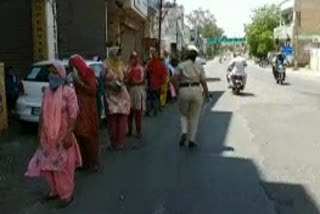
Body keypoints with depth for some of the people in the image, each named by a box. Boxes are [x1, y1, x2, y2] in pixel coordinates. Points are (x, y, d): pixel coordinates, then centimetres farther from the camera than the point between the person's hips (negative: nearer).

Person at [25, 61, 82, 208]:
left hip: (62, 135, -7)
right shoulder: (47, 92, 7)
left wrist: (69, 135, -21)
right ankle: (54, 190, 33)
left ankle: (67, 194, 17)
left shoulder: (68, 92, -13)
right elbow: (42, 113, 13)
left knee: (64, 165, 2)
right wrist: (40, 131, 12)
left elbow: (73, 115, -17)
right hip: (47, 136, 7)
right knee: (48, 164, 15)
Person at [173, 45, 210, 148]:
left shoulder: (181, 65, 4)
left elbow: (175, 79, -7)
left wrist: (177, 90, 6)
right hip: (196, 90, 1)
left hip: (183, 91, 0)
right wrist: (207, 95, 14)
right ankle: (192, 140, 13)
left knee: (184, 114, 20)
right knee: (194, 117, 12)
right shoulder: (199, 67, 7)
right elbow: (203, 83, 4)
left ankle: (184, 133, -4)